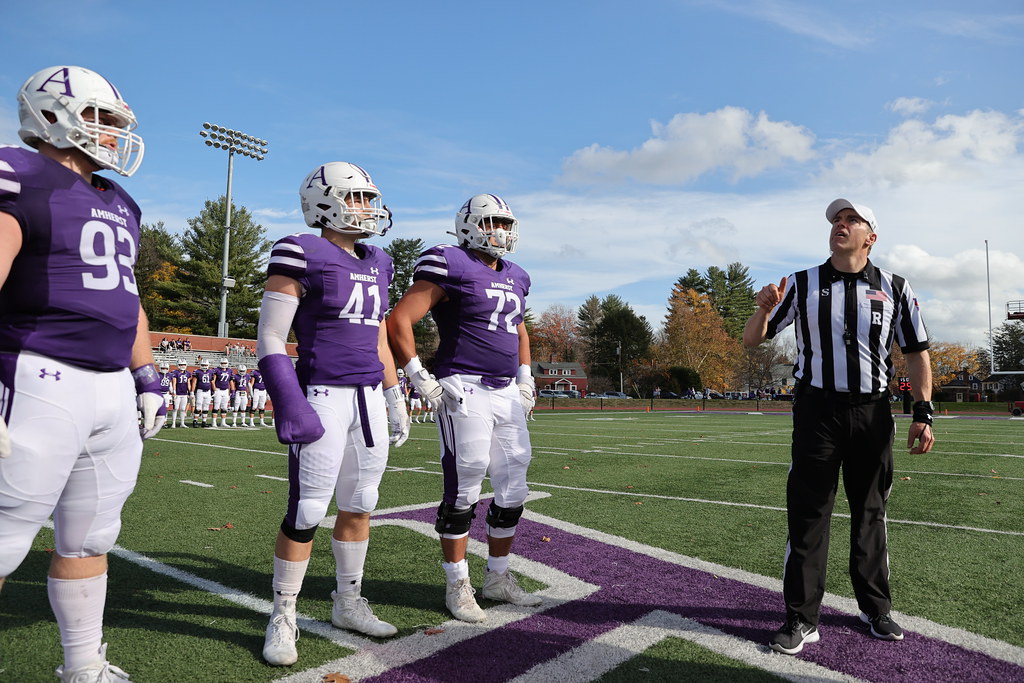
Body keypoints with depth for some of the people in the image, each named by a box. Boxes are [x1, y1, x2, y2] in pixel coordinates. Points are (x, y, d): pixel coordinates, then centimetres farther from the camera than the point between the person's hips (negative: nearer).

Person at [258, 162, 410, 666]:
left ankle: (348, 605, 29)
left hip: (369, 398, 7)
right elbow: (269, 339, -9)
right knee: (307, 512, -1)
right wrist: (289, 404, -18)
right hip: (322, 395, -7)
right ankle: (282, 618, 18)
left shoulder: (376, 264, 14)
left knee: (359, 505, 12)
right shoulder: (302, 256, -7)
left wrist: (394, 401, 19)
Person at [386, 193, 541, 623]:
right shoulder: (449, 266, -7)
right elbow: (398, 322, -11)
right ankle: (458, 585, 15)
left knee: (514, 490, 10)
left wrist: (525, 377, 22)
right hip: (464, 392, -8)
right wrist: (419, 378, -13)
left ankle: (498, 577, 27)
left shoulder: (515, 278, 16)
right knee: (463, 491, -2)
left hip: (508, 394, 8)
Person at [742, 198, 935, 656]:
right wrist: (764, 309, -19)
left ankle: (875, 608, 31)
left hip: (873, 413, 2)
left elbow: (917, 353, 6)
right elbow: (751, 340, 2)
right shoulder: (801, 285, 3)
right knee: (807, 514, -1)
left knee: (870, 513, 14)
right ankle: (802, 619, 8)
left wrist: (923, 413, -3)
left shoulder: (895, 289, 5)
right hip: (817, 411, -1)